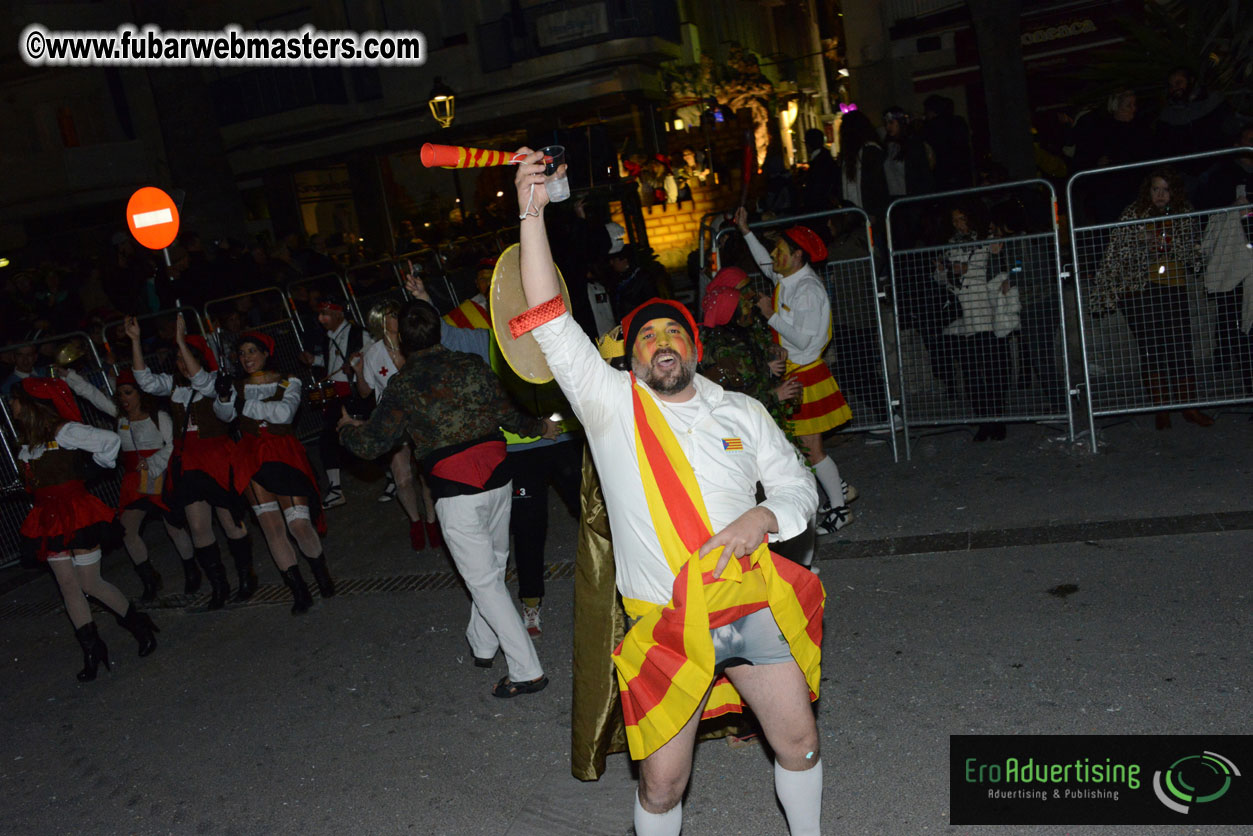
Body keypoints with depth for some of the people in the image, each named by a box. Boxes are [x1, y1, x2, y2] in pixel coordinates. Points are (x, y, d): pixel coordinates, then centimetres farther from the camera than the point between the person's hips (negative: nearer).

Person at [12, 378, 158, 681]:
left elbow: (110, 440, -19)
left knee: (91, 583, -5)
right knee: (68, 585, 4)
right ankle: (92, 650, 9)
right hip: (48, 518, 8)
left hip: (75, 513, -7)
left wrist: (100, 465, -4)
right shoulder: (27, 439, 12)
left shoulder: (64, 431, -13)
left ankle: (138, 623, 14)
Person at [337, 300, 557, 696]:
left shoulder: (403, 385, -6)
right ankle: (483, 644, 39)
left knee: (484, 582, 2)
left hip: (455, 493, -5)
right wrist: (539, 426, 26)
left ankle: (527, 670, 3)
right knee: (492, 565, 22)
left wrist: (348, 428, 21)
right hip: (497, 478, 5)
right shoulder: (471, 365, 2)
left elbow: (372, 444, -2)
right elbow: (508, 415, 6)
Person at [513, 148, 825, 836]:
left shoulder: (742, 412, 7)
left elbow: (797, 488, 10)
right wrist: (532, 214, -16)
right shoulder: (611, 405, -2)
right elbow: (551, 323, -10)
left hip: (755, 608, 3)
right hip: (667, 626, -2)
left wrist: (762, 518, -13)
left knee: (798, 743, 15)